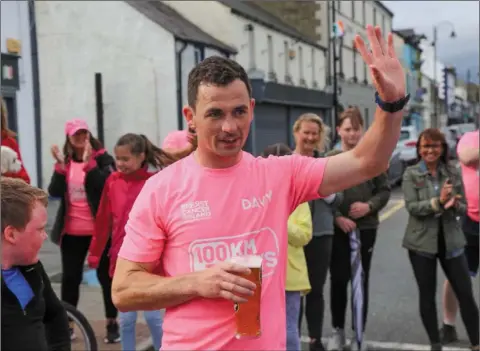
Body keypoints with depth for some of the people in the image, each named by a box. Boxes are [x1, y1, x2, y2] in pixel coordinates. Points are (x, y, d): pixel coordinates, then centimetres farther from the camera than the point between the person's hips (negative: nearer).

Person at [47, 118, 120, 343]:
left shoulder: (102, 159, -5)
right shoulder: (66, 162, 7)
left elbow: (104, 187, -20)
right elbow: (54, 192, -4)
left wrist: (88, 162, -26)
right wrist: (60, 166, -16)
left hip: (99, 230, -4)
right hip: (71, 232, 4)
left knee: (105, 276, 6)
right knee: (70, 277, 11)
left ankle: (112, 324, 17)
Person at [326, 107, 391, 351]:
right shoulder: (329, 159, 1)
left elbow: (384, 190, 4)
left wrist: (369, 206, -13)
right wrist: (337, 218, -15)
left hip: (366, 228, 1)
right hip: (337, 229, -1)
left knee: (361, 280, 7)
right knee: (338, 279, 4)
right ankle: (338, 330, 20)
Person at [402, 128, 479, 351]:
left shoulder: (453, 173, 3)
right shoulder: (411, 174, -4)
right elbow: (412, 207, -13)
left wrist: (454, 204, -19)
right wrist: (438, 201, -27)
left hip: (451, 240, 2)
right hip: (421, 242, -2)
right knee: (427, 295, 8)